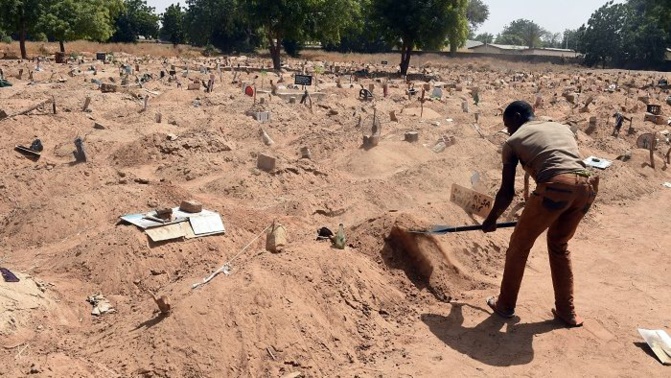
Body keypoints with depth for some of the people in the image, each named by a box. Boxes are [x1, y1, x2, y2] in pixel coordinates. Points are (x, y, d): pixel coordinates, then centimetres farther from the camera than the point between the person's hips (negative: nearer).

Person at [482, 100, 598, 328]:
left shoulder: (513, 141, 18)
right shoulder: (563, 128, 32)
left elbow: (507, 192, 18)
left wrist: (491, 219, 34)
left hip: (555, 187, -5)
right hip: (586, 187, 6)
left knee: (519, 245, 16)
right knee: (559, 244, 28)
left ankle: (506, 304, 29)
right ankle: (566, 310, 33)